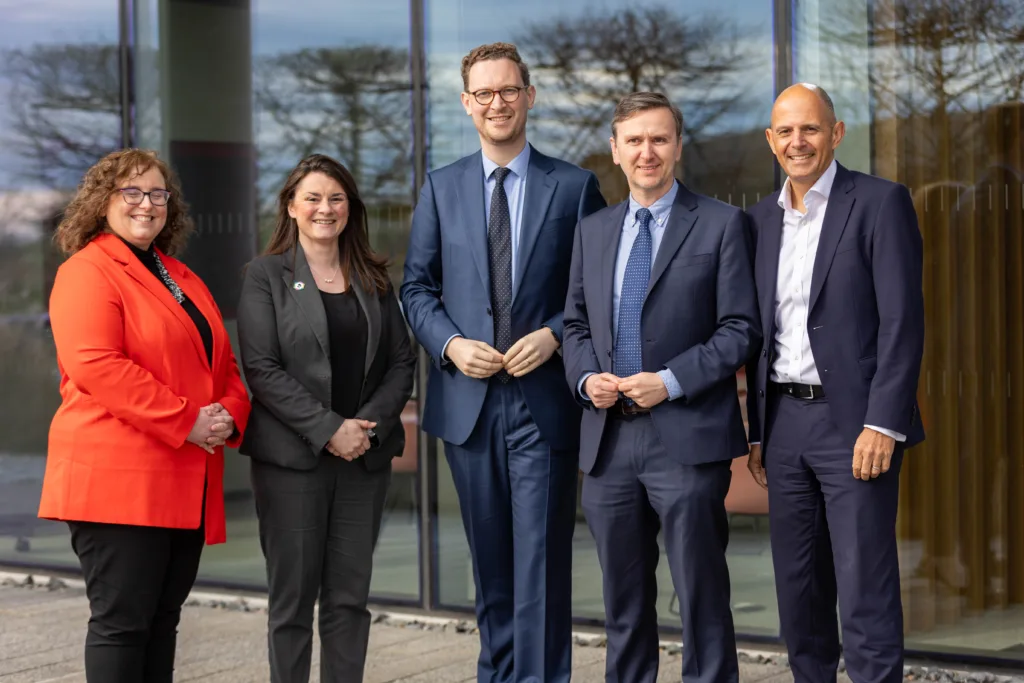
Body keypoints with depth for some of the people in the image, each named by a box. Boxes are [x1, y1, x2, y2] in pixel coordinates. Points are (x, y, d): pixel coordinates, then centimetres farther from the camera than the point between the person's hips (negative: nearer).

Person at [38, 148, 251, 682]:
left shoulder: (182, 279, 22)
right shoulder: (87, 272, -6)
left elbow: (223, 363, 24)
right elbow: (94, 363, -19)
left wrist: (230, 415, 0)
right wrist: (186, 423, -18)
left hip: (186, 486, 8)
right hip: (117, 478, -8)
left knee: (162, 619, 11)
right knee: (121, 620, -7)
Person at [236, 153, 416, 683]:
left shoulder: (373, 279, 13)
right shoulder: (266, 276, 1)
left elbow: (401, 361, 9)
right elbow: (261, 368, -9)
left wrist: (371, 422, -9)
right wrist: (328, 430, -15)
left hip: (365, 458, 4)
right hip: (292, 457, -3)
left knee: (350, 597, 5)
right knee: (293, 596, 0)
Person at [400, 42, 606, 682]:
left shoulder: (574, 186, 2)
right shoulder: (441, 187, 9)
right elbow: (417, 285, 10)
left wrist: (554, 335, -13)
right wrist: (451, 343, -6)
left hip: (544, 396, -3)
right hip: (469, 398, 3)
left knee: (542, 557, -5)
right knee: (490, 559, 12)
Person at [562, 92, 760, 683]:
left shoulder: (721, 225, 0)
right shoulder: (593, 231, 15)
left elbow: (741, 330, -4)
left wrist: (671, 381, -15)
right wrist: (587, 378, -2)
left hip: (687, 439, -5)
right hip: (609, 440, 5)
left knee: (702, 597, -1)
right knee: (624, 601, 12)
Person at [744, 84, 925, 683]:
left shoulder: (881, 203, -5)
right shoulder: (763, 218, 13)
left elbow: (903, 322, -11)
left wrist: (883, 425, -18)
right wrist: (758, 432, 14)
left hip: (854, 422, -6)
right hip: (785, 424, 6)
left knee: (866, 588, -6)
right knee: (798, 588, 11)